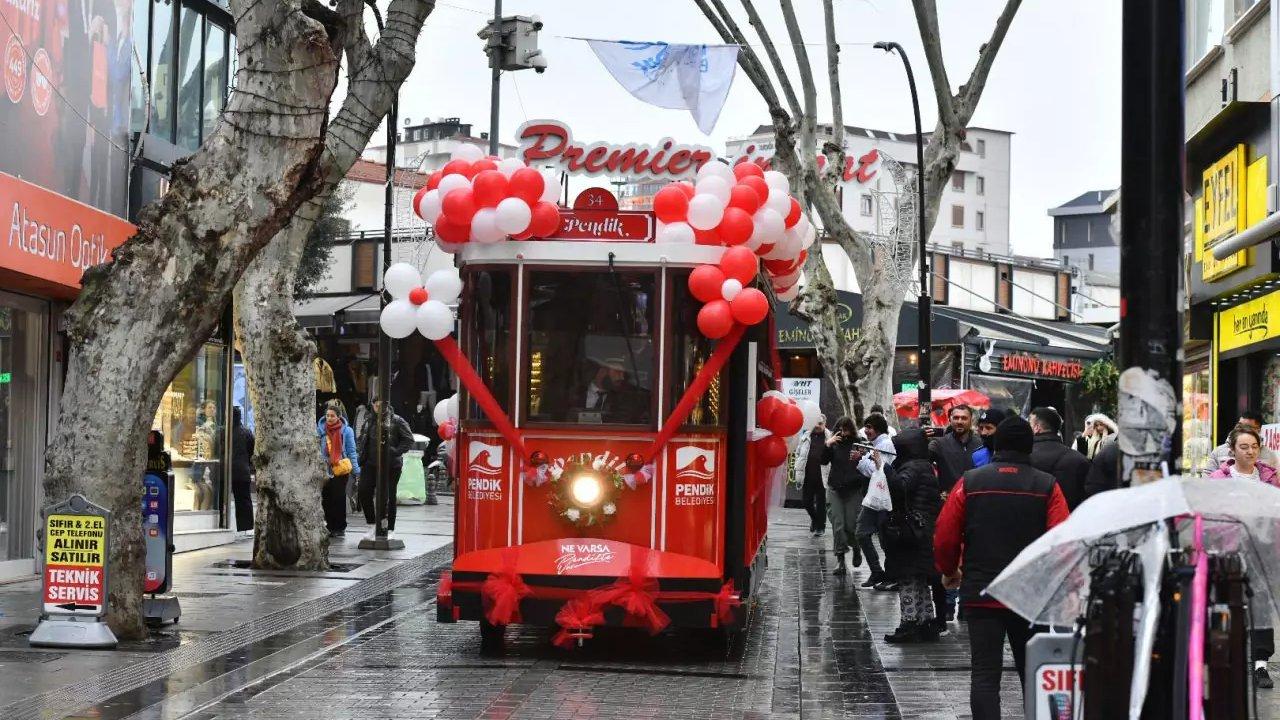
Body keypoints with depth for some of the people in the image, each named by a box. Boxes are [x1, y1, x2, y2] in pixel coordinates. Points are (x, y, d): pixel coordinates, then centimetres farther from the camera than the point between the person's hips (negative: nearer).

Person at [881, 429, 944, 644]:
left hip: (910, 535, -10)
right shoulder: (924, 466, 17)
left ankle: (909, 624, -7)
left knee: (907, 579, -7)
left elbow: (899, 486, -31)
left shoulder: (914, 468, -13)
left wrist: (883, 465, -25)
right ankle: (927, 624, 19)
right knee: (920, 582, 15)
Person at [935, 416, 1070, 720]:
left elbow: (944, 536, -2)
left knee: (984, 673, 0)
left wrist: (949, 571, 16)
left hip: (981, 592, -1)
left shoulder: (970, 482, -3)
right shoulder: (1047, 486, -3)